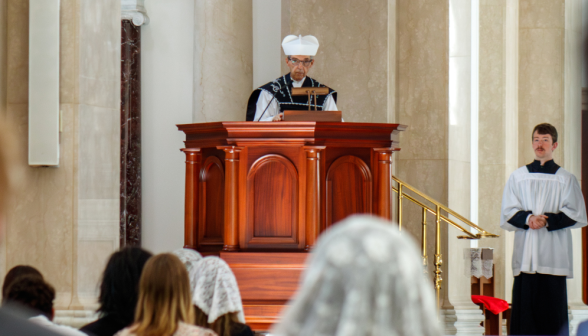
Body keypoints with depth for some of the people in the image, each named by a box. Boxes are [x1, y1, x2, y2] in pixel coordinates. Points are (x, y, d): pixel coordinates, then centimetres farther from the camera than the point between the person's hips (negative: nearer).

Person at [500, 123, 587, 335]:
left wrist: (548, 220, -13)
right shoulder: (517, 177, 13)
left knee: (553, 309, -4)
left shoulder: (566, 179, 9)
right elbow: (507, 214, 8)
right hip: (525, 254, 1)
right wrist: (528, 218, -13)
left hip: (553, 254, -1)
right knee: (524, 306, -4)